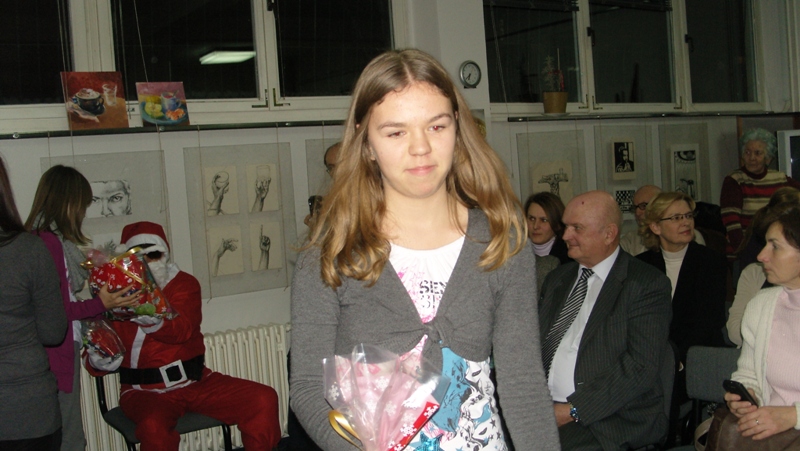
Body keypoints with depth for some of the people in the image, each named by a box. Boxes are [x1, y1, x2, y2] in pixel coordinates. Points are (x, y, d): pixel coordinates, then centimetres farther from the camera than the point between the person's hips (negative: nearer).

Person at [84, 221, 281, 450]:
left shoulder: (184, 283, 2)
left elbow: (182, 329, -18)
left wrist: (155, 321, -39)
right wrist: (98, 360, -23)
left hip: (195, 381, 2)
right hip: (145, 390, -2)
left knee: (264, 399, -14)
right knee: (153, 425, -37)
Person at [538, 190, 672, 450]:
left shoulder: (647, 285, -2)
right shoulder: (557, 279, 18)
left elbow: (641, 367, -11)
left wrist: (574, 409, -16)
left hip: (609, 422, -5)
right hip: (542, 410, 5)